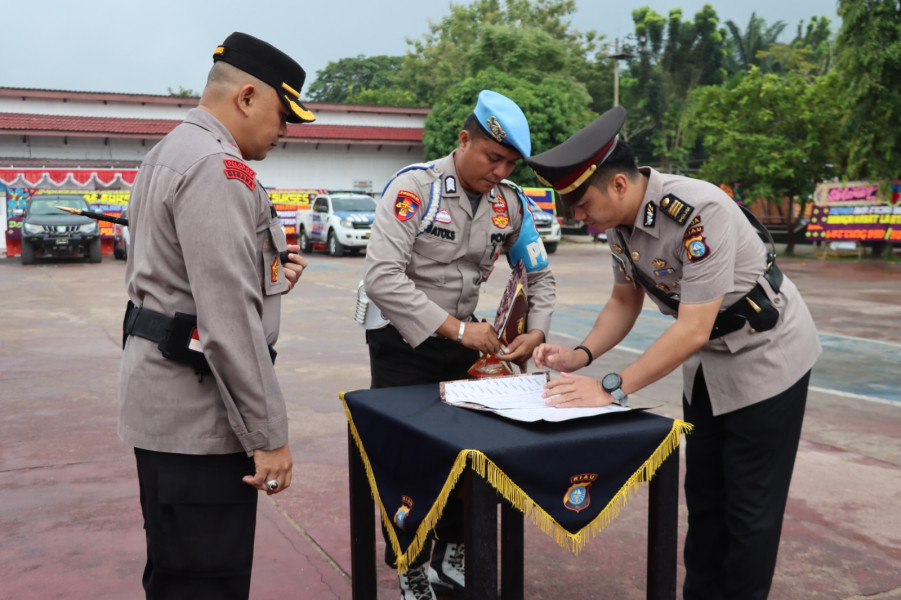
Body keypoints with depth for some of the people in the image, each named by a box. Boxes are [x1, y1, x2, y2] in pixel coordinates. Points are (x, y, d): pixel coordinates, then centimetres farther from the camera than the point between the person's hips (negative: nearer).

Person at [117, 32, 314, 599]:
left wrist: (266, 273, 9)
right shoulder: (219, 168, -18)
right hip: (197, 412, -11)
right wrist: (268, 435, -20)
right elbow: (228, 318, -24)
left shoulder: (169, 153, 16)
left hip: (164, 400, 11)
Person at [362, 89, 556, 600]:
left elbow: (539, 275, 8)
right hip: (402, 338, -5)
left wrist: (536, 332, -10)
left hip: (462, 336, 5)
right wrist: (456, 328, -32)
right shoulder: (414, 187, -20)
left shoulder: (511, 203, -2)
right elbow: (382, 276, -29)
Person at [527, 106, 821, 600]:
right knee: (703, 494, 13)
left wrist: (612, 388, -33)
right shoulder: (619, 220, -8)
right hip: (707, 360, 8)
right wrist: (580, 356, -11)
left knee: (750, 506, 0)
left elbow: (693, 329, -33)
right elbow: (624, 302, 5)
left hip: (765, 354, -7)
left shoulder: (699, 212, -33)